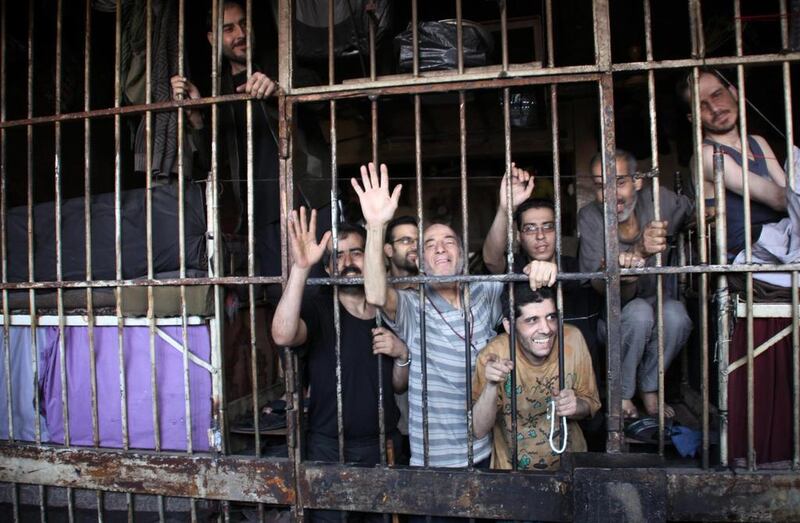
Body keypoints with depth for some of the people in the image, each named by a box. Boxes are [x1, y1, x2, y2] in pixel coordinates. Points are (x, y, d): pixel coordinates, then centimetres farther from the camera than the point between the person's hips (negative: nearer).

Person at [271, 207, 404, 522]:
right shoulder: (318, 311, -9)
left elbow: (399, 385, 12)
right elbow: (283, 335, -33)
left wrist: (402, 354, -9)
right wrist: (300, 268, -38)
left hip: (382, 443, 4)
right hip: (328, 446, -3)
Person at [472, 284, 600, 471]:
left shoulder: (572, 339, -9)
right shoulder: (494, 355, -14)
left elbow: (591, 402, 3)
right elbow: (479, 431, -14)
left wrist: (575, 407, -18)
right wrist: (491, 386, -29)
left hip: (569, 464, 3)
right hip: (512, 469, -3)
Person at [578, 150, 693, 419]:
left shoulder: (658, 200, -15)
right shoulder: (590, 217, -22)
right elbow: (613, 293, -30)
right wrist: (640, 251, -50)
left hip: (656, 298, 3)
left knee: (676, 316, -28)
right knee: (639, 313, -33)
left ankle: (649, 389, -3)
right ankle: (621, 393, -9)